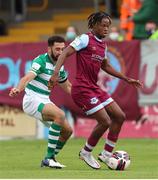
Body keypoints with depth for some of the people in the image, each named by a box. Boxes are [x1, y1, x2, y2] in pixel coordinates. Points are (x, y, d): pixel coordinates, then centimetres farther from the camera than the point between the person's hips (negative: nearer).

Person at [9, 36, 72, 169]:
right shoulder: (41, 61, -16)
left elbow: (67, 87, 26)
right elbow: (28, 77, -33)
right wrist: (18, 89, -53)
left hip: (45, 102, 9)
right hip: (32, 100, -9)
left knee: (67, 130, 4)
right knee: (60, 114, -31)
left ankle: (50, 159, 22)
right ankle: (49, 157, -28)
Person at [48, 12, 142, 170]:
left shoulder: (103, 45, 15)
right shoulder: (85, 39, -9)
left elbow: (106, 66, 29)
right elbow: (65, 53, -16)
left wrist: (126, 79, 29)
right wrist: (55, 74, -29)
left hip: (94, 88, 9)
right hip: (82, 89, -9)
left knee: (119, 116, 5)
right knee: (105, 121, -12)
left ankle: (106, 154, 14)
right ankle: (86, 153, 8)